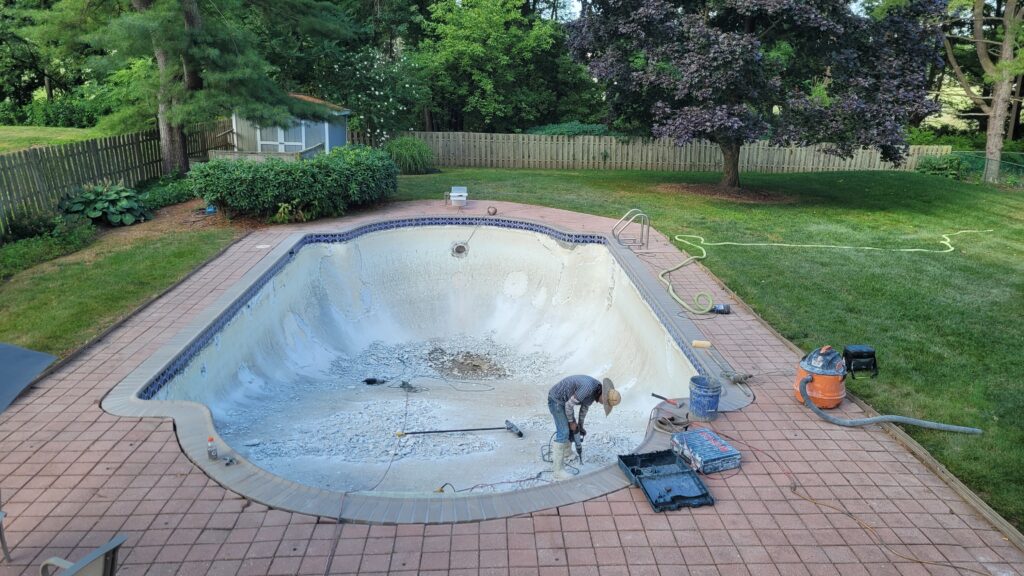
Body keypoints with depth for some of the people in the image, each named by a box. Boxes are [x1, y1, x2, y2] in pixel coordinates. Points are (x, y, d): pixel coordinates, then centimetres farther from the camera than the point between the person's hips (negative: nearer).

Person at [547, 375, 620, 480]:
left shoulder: (598, 389, -2)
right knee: (563, 433, -11)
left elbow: (585, 405, 13)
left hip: (563, 399, 10)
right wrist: (572, 422, -11)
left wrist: (580, 425, 15)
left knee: (567, 431, 14)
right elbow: (569, 405, -25)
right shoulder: (588, 388, -33)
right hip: (556, 399, -10)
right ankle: (558, 471, -6)